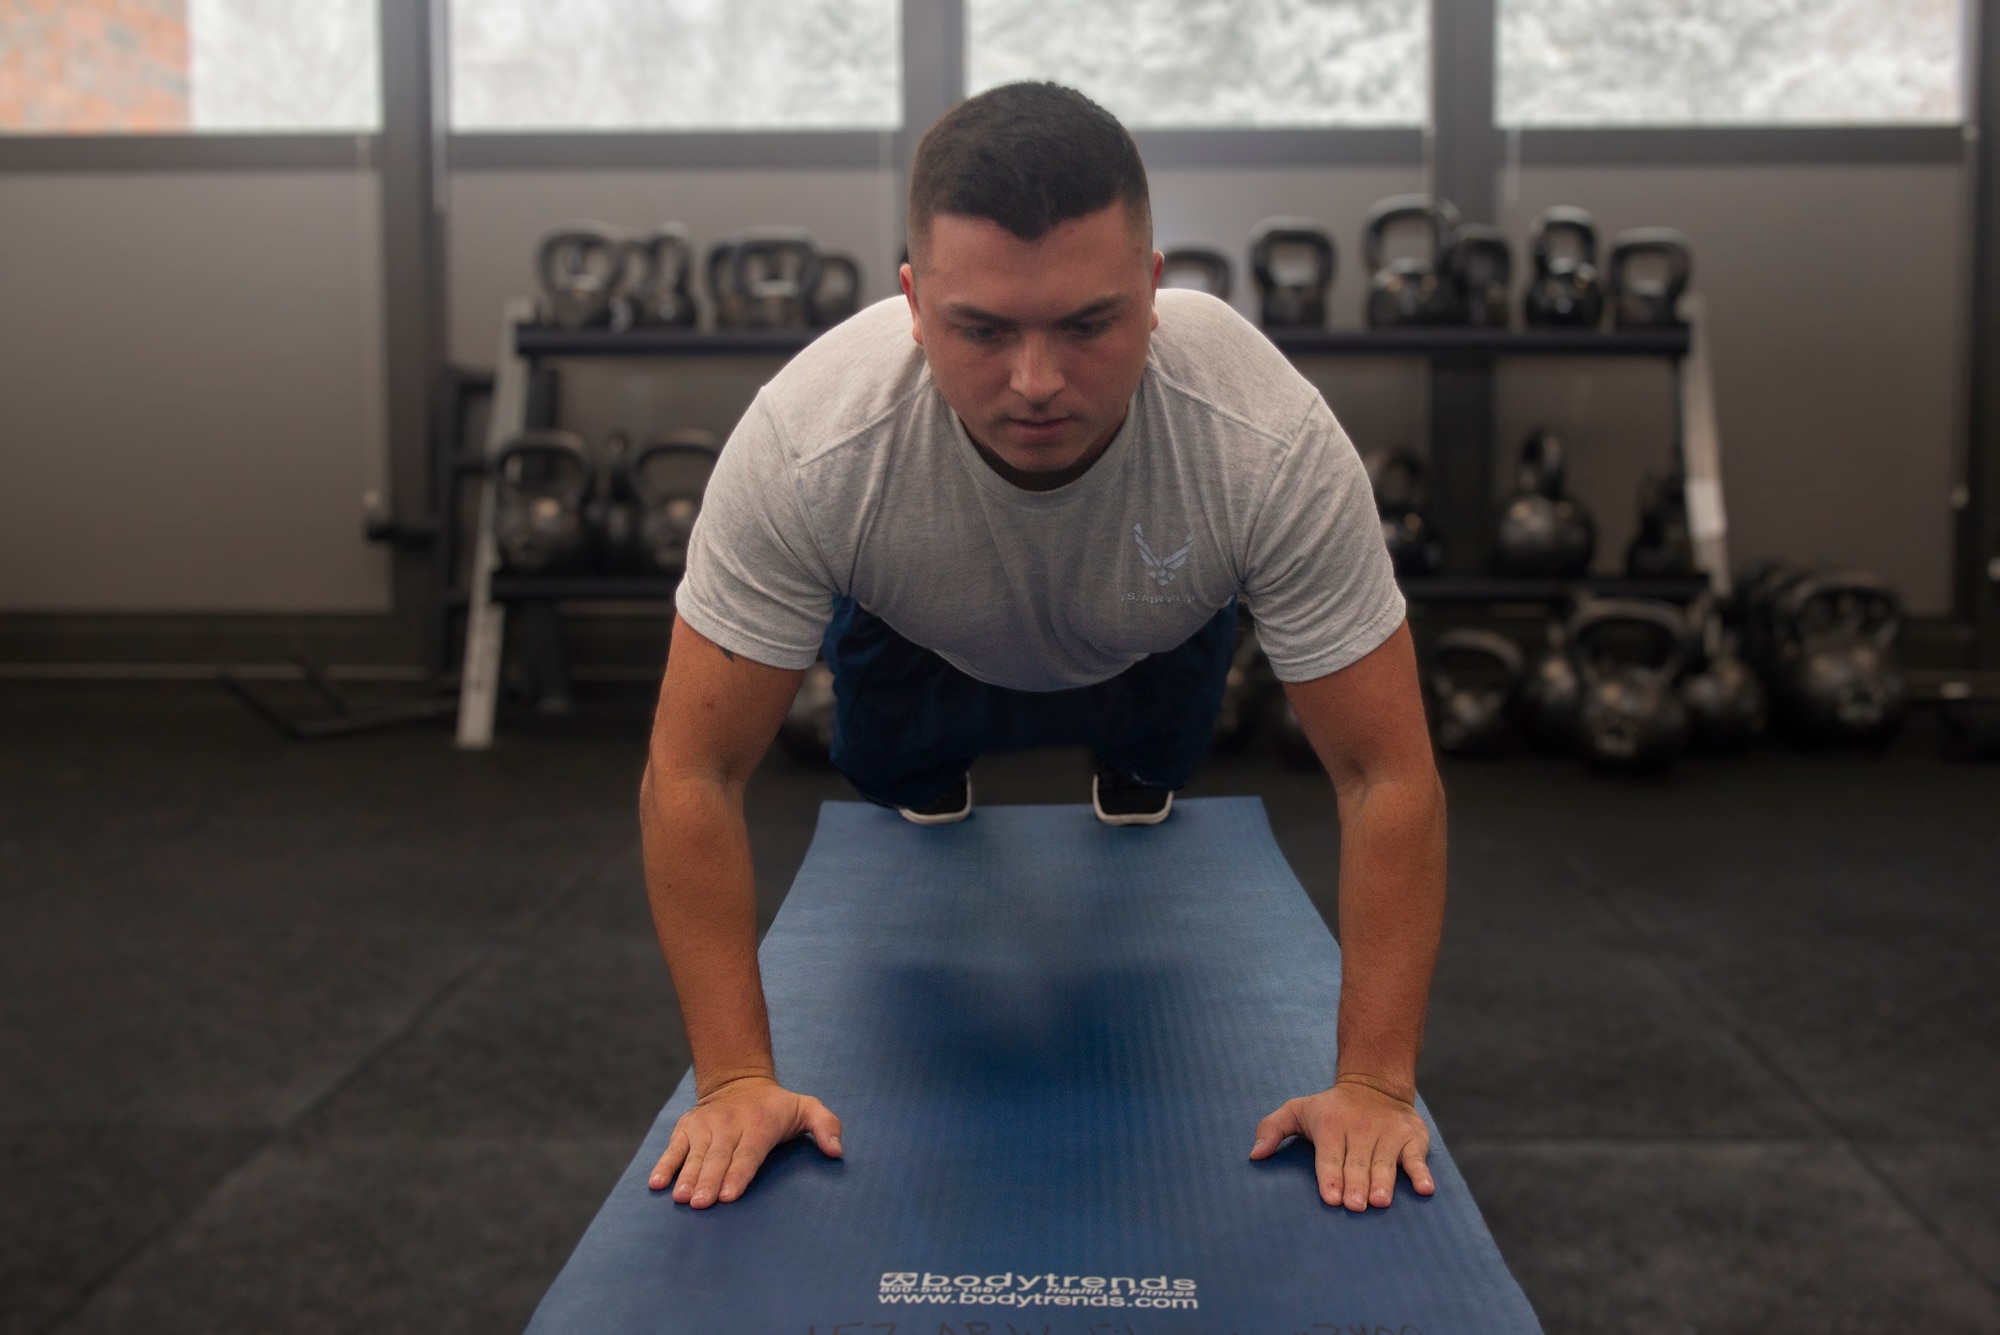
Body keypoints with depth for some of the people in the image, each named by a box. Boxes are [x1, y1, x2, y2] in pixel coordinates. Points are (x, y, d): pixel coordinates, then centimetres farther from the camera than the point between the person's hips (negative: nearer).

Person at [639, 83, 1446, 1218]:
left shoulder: (1273, 442, -44)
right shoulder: (808, 443, -44)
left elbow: (1388, 772, -34)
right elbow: (695, 773, -32)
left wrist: (1375, 1083, -35)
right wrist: (737, 1077, -32)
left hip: (1158, 647, 0)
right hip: (919, 654, 0)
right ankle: (931, 796, 34)